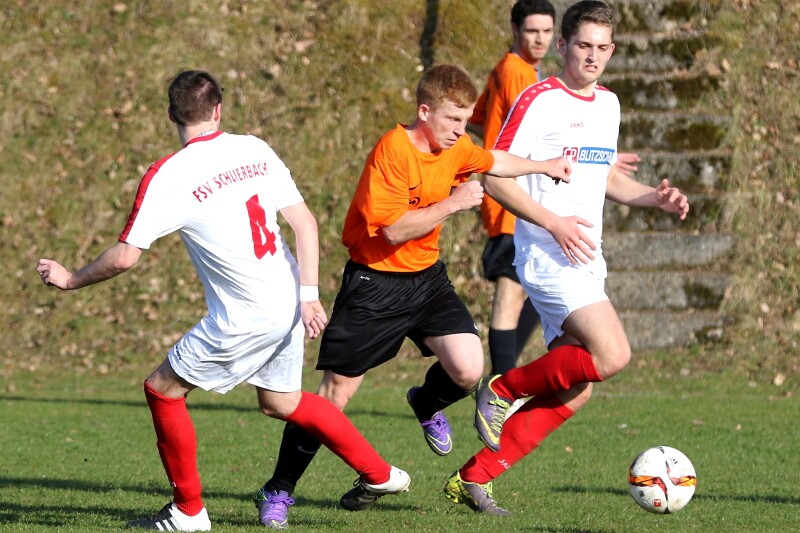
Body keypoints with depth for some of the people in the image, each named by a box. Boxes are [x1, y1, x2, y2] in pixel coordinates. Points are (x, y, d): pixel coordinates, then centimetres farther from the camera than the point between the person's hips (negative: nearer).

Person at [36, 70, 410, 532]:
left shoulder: (167, 177, -12)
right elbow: (305, 223, 1)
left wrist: (70, 280, 5)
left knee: (163, 390, 11)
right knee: (282, 402, 27)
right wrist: (309, 295, 2)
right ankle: (379, 474, 34)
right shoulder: (255, 150, 3)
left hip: (243, 319, -6)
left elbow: (124, 257, -12)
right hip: (289, 304, 7)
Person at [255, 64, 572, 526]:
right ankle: (281, 486, 11)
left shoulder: (455, 148, 1)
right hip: (376, 282, -6)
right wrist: (453, 203, -24)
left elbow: (493, 162, 25)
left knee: (468, 371, -14)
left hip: (428, 277, 6)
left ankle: (427, 406, 23)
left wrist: (545, 166, 24)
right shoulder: (392, 151, -21)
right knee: (337, 392, -3)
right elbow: (395, 229, -25)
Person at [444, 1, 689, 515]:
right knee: (613, 354, -24)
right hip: (548, 255, -8)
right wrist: (554, 223, -21)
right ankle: (503, 389, -3)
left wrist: (654, 198, 12)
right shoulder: (540, 101, -9)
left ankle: (473, 478, 9)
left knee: (575, 390, 4)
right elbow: (495, 177, -12)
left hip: (586, 261, 8)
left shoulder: (609, 104, 15)